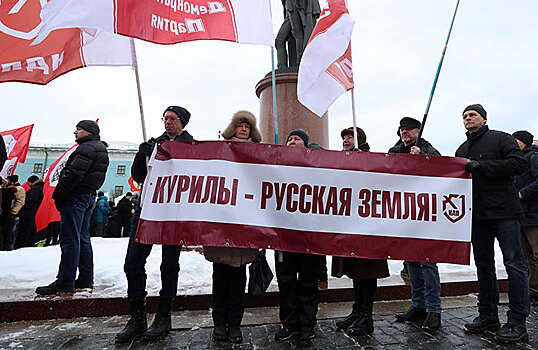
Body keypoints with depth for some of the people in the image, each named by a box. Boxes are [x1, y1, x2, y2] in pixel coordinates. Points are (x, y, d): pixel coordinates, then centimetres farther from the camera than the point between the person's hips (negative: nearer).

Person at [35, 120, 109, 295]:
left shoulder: (87, 148, -12)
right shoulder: (101, 148, 20)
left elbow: (74, 174, -22)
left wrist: (58, 194, -14)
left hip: (76, 196, -10)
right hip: (90, 195, 10)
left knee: (69, 240, -7)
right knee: (83, 239, 12)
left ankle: (65, 282, -3)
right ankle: (86, 279, 17)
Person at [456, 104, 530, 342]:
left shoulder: (501, 139, 1)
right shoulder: (462, 150, 18)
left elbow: (518, 163, -13)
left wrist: (481, 166, -17)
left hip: (504, 211, -6)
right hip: (477, 215, 6)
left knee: (514, 265, -2)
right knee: (483, 265, 10)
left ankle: (517, 322, 7)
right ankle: (488, 316, 20)